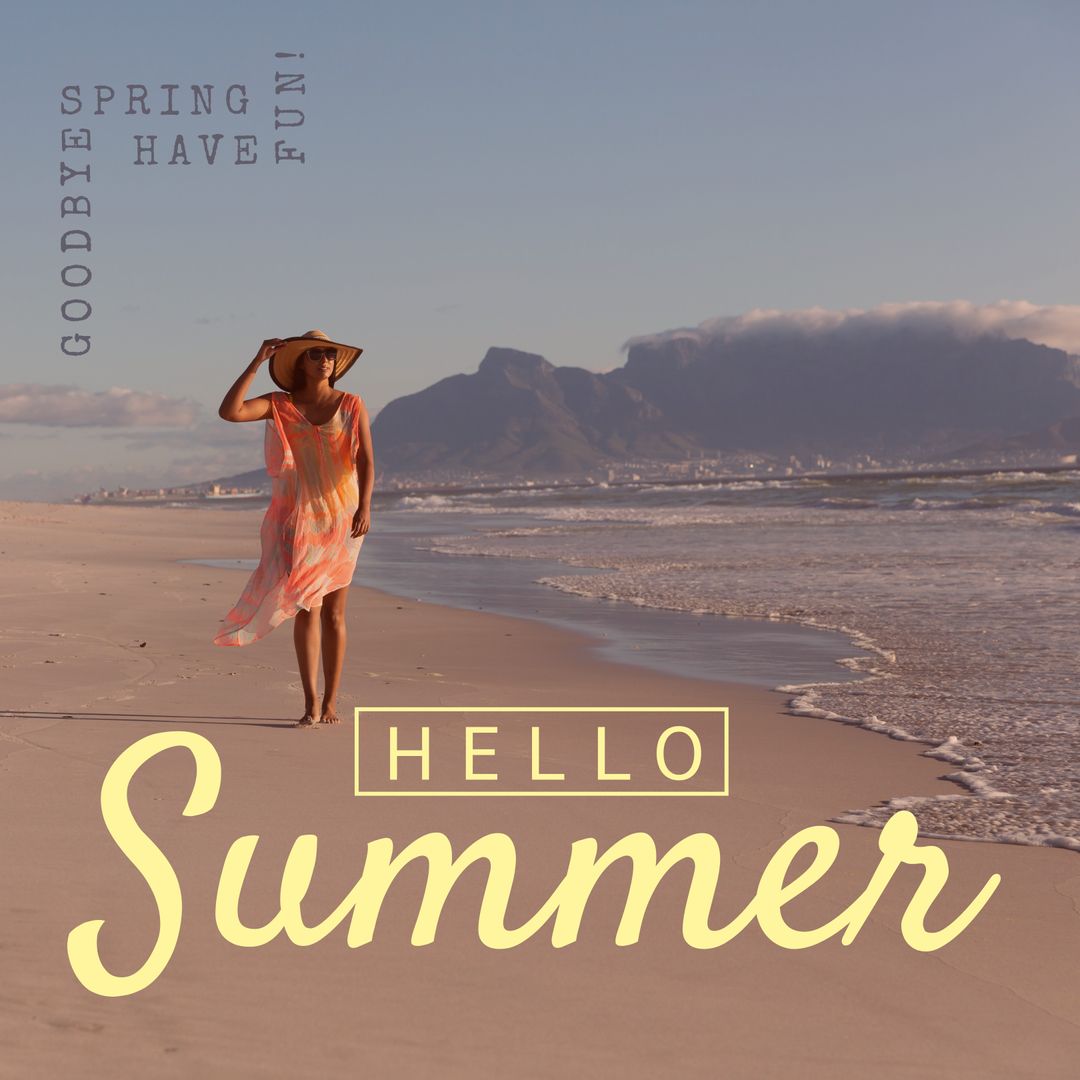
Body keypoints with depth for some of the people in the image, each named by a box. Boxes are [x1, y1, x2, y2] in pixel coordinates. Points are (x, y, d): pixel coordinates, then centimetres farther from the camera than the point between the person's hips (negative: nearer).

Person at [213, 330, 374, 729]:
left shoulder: (351, 405, 0)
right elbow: (229, 412, -15)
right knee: (308, 607, -9)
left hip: (341, 518, 0)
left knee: (333, 612, 5)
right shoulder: (280, 405, 0)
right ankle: (311, 705, -5)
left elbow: (366, 461, -7)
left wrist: (365, 506, -21)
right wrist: (256, 363, -15)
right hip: (298, 518, 0)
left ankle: (330, 703, 13)